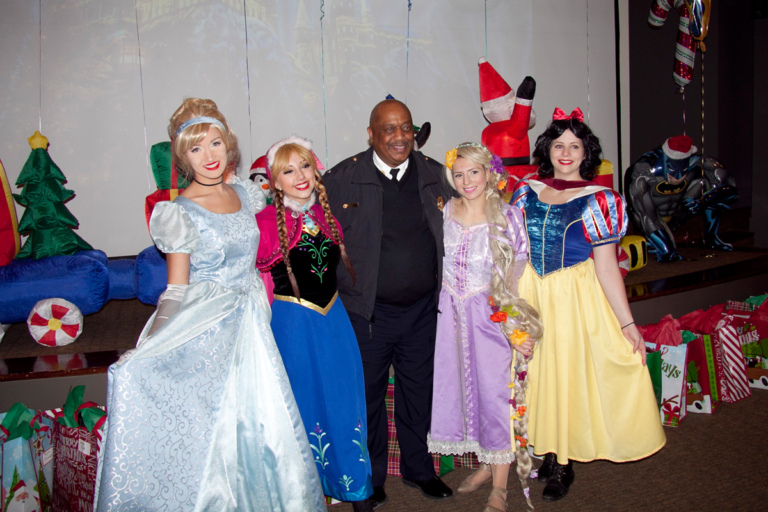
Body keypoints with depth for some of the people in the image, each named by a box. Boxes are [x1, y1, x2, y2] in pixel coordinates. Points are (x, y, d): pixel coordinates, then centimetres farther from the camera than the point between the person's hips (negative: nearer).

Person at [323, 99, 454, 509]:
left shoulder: (435, 176, 3)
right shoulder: (342, 179, -8)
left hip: (423, 310, 3)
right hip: (367, 314, -2)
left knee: (419, 392, 17)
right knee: (368, 396, 12)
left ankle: (418, 468, 40)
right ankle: (370, 478, 34)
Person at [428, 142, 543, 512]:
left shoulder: (507, 216, -8)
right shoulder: (443, 212, 2)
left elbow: (519, 276, -9)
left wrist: (520, 328, -15)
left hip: (494, 315, -4)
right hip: (451, 312, 4)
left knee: (496, 390, 2)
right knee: (463, 385, 12)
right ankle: (485, 465, 33)